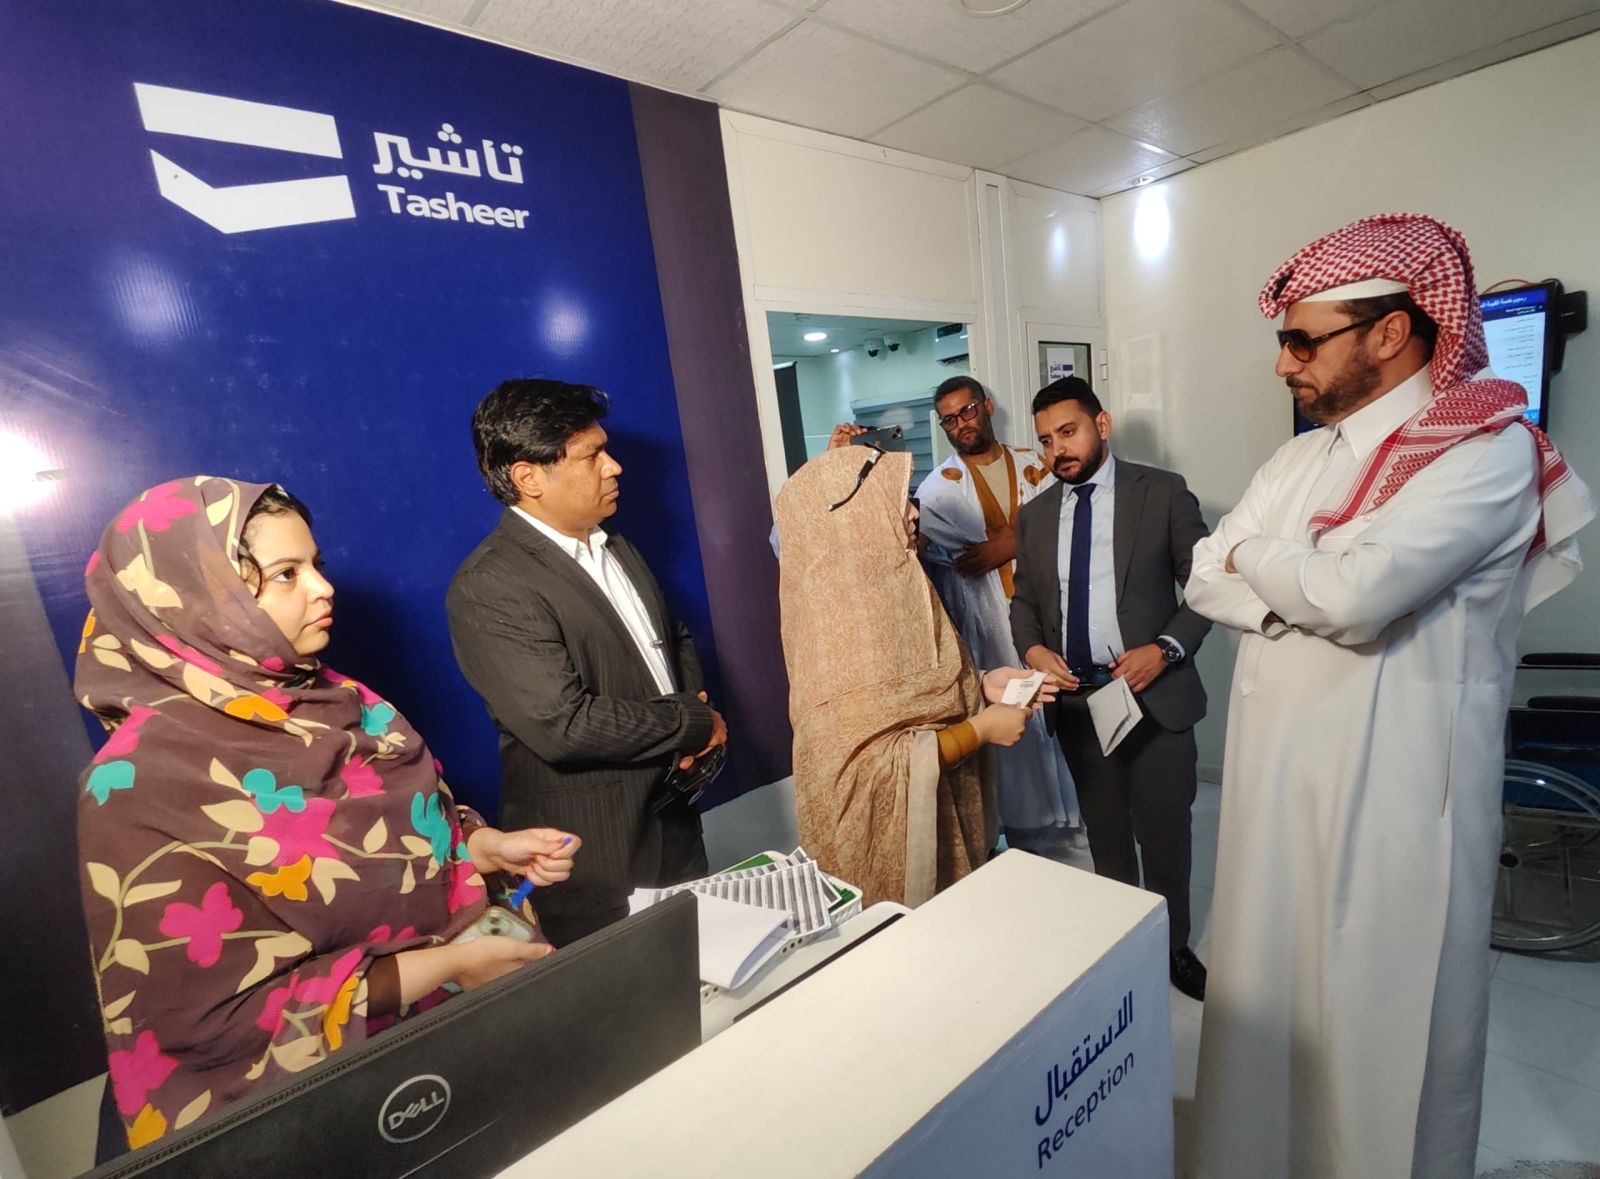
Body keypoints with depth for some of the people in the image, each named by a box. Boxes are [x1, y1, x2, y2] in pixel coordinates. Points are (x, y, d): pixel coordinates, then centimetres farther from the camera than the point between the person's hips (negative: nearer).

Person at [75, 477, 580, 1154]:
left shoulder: (334, 702, -1)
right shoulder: (142, 785, -18)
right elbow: (213, 1014, -18)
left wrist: (489, 847, -9)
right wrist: (448, 965, -20)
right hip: (316, 1095, -5)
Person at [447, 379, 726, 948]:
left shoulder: (614, 546, 7)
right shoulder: (487, 588, -21)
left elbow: (674, 638, 17)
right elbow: (563, 725, -28)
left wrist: (695, 703, -4)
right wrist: (696, 724, -16)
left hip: (674, 825, 8)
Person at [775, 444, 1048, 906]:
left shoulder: (885, 586, 0)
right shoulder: (838, 620, -28)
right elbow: (872, 766, -28)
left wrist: (980, 686, -4)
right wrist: (981, 728, -20)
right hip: (887, 836, -8)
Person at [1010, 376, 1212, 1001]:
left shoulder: (1162, 492, -3)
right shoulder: (1034, 514, 8)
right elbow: (1024, 600, 12)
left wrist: (1167, 648, -16)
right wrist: (1033, 648, -7)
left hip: (1153, 691, -3)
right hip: (1075, 696, 3)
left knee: (1165, 831, 10)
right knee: (1104, 832, 17)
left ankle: (1173, 945, 34)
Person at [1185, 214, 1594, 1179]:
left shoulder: (1489, 447, -10)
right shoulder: (1300, 459, 11)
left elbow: (1359, 592, -25)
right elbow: (1207, 581, 5)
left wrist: (1258, 558, -7)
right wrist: (1310, 587, -13)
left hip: (1395, 785, -6)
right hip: (1276, 769, 6)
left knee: (1381, 1012, 11)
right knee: (1269, 989, 19)